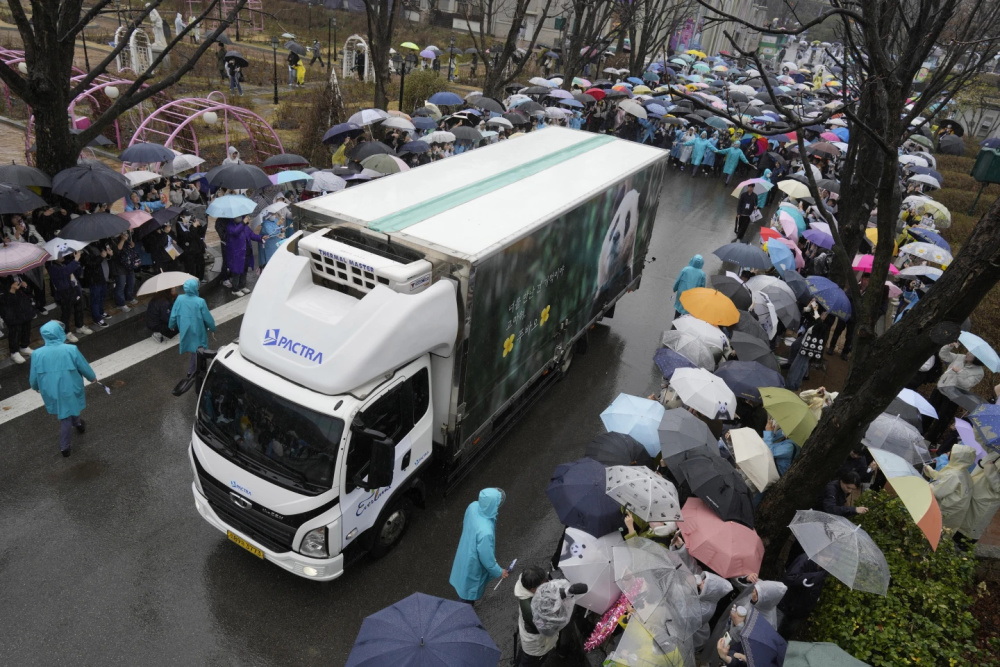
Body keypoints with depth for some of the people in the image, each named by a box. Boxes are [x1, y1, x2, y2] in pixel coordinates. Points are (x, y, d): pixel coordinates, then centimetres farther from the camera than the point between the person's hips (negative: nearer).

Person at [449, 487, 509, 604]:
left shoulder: (473, 506, -24)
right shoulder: (485, 532, -45)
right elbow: (486, 557, -28)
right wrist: (499, 572, -9)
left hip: (466, 551, 8)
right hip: (473, 563, -8)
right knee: (470, 591, 23)